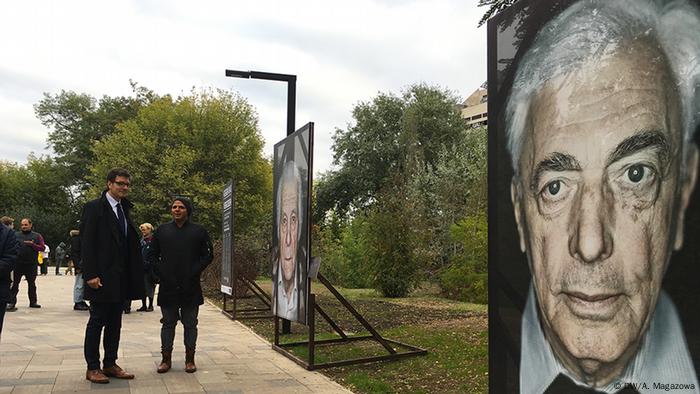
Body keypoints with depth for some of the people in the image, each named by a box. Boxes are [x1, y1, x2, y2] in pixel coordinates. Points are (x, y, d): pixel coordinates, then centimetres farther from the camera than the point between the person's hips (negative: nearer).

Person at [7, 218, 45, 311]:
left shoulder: (37, 236, 7)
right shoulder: (15, 235, 8)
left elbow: (42, 248, -1)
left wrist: (32, 244, -15)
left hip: (31, 265, 1)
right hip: (18, 264, -1)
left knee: (32, 284, 11)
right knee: (14, 284, -4)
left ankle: (33, 302, 21)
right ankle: (11, 303, -1)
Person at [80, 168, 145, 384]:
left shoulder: (124, 209, 14)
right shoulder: (94, 208, -7)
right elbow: (86, 242, -11)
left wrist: (135, 275, 6)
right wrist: (90, 274, -18)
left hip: (120, 279, 7)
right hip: (102, 277, -7)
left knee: (115, 322, 12)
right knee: (97, 321, 2)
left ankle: (110, 364, 21)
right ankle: (92, 368, 11)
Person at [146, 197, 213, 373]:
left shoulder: (199, 231, 2)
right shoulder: (162, 231, 8)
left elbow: (208, 255, 3)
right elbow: (151, 255, 11)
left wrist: (194, 272, -7)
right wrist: (161, 271, -2)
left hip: (191, 288, -1)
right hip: (168, 287, 1)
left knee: (190, 324, 6)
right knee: (168, 323, 8)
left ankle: (190, 359, 14)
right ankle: (166, 358, 16)